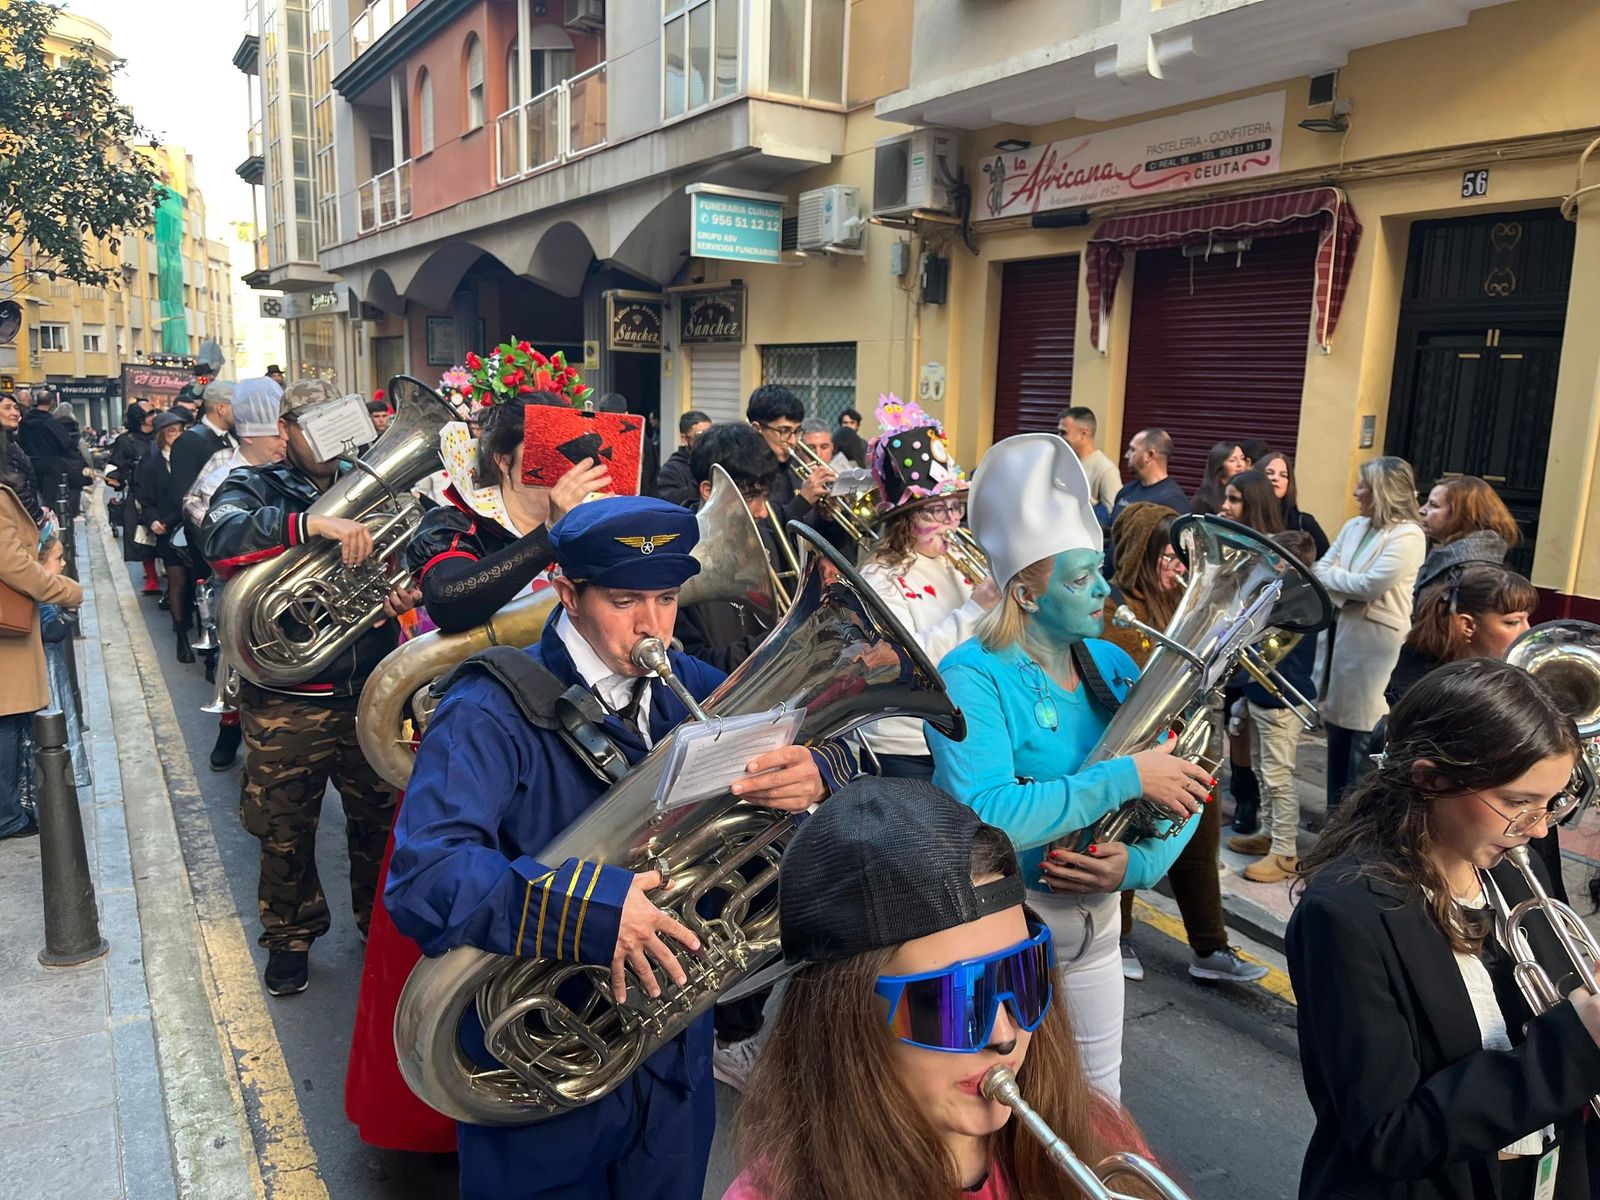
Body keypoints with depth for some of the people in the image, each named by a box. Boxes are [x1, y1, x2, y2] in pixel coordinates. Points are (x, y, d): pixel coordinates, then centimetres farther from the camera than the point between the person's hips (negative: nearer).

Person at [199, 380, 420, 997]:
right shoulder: (253, 487, -2)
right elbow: (221, 540, -24)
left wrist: (408, 592, -10)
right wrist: (312, 522, -38)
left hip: (371, 691, 3)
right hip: (287, 698, -2)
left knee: (380, 818, 14)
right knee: (285, 829, 11)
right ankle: (290, 937, 32)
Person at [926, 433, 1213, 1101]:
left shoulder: (1113, 667, -1)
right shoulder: (972, 677, -20)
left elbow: (1181, 792, 1)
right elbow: (984, 816, -33)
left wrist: (1138, 864, -18)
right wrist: (1124, 777, -30)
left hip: (1094, 920, 6)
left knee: (1099, 1101, 22)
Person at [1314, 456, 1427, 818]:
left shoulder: (1408, 536, -12)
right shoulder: (1353, 527, 11)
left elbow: (1369, 585, -19)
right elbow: (1319, 570, 8)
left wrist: (1331, 576, -6)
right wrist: (1344, 592, -11)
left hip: (1376, 646, -8)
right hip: (1341, 635, 8)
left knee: (1365, 736, 0)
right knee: (1337, 724, 15)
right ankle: (1336, 811, 28)